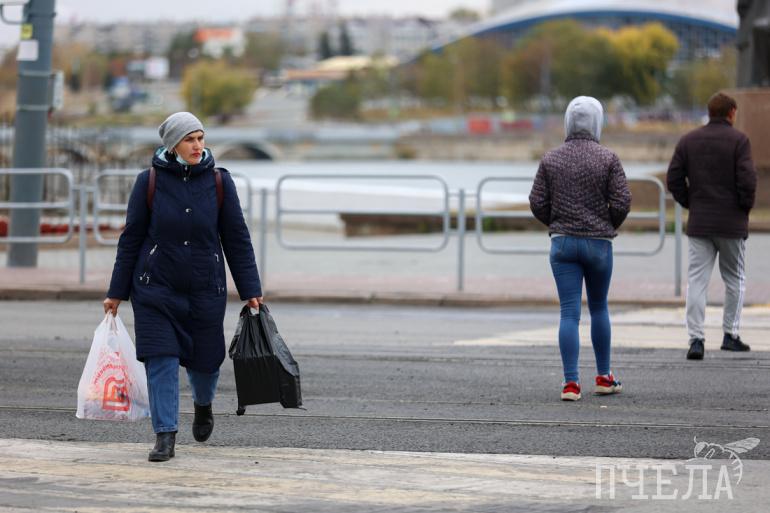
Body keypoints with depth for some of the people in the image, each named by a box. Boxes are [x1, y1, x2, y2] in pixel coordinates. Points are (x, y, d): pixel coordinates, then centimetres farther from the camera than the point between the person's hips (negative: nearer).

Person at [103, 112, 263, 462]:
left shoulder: (219, 182, -2)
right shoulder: (149, 182, -4)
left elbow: (237, 239, 2)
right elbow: (131, 239, 2)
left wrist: (250, 291, -2)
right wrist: (116, 293, 2)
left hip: (205, 289, 1)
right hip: (156, 288, -1)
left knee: (205, 359, 7)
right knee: (161, 360, -9)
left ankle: (203, 404, 41)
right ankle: (165, 436, -4)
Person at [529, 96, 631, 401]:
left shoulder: (551, 159, 0)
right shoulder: (608, 159, -7)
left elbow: (537, 203, -2)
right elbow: (622, 202, -10)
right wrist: (610, 226, 10)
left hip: (562, 242, 1)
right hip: (598, 242, -1)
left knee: (569, 312, 0)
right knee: (599, 307, 16)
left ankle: (571, 382, -8)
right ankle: (604, 377, 23)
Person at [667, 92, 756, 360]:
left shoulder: (688, 140, 6)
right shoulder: (738, 140, -6)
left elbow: (673, 178, 3)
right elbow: (747, 179, -15)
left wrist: (691, 204, 12)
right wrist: (746, 207, 1)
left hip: (699, 223, 3)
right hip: (732, 223, -3)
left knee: (696, 281, 0)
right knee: (735, 279, 13)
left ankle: (696, 339, -10)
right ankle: (730, 335, 12)